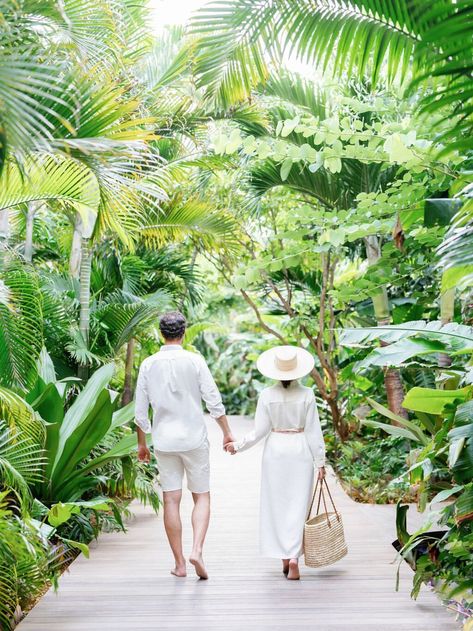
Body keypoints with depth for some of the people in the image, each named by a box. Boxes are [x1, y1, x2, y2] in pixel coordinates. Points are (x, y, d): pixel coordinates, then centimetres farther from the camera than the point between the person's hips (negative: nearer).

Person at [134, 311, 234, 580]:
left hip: (164, 440, 2)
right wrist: (227, 432, 3)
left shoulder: (148, 365, 1)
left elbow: (140, 409, 4)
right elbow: (213, 400, -7)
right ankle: (197, 550, -10)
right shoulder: (194, 360, -6)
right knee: (202, 497, 9)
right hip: (194, 437, -2)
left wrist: (142, 443, 14)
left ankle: (179, 563, 10)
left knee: (171, 500, 7)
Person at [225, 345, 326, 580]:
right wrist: (320, 462, 1)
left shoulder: (267, 395, -7)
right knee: (298, 506, 3)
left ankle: (285, 558, 16)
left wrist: (238, 446, 9)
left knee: (276, 505, 11)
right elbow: (313, 431, -6)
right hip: (300, 451, 0)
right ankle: (294, 558, -9)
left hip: (275, 450, 1)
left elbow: (260, 431, -5)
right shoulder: (307, 395, -7)